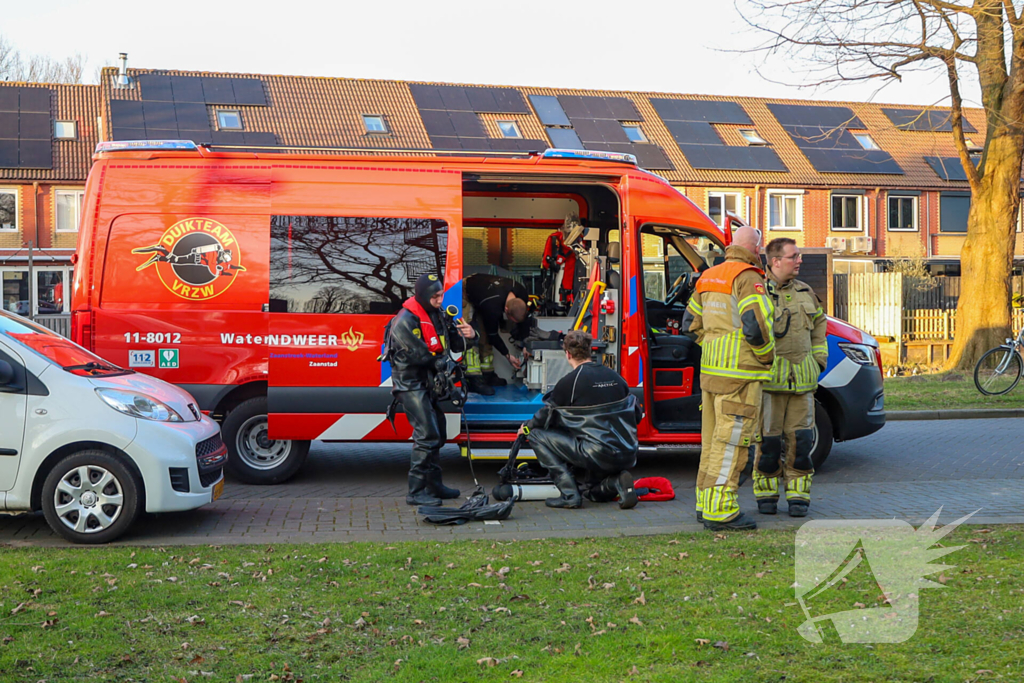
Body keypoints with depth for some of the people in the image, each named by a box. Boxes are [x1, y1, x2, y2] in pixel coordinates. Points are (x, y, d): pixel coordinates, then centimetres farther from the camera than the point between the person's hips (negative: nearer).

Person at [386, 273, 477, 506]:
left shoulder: (436, 314, 9)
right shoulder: (406, 321, -18)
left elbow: (452, 344, 13)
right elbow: (418, 354, -19)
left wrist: (468, 336, -9)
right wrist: (443, 363, -7)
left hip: (428, 384, 9)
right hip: (411, 384, -9)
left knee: (437, 434, 14)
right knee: (427, 435, -15)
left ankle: (433, 485, 26)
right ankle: (415, 492, -10)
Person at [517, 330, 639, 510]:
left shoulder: (569, 382, -7)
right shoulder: (615, 376, 10)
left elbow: (546, 416, 3)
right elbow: (635, 412, 18)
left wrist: (527, 428, 25)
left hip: (599, 455, -7)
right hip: (628, 456, 7)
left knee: (537, 436, 6)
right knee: (596, 493, 35)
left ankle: (570, 495, -1)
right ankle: (617, 481, 0)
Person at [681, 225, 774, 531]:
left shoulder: (708, 278, 15)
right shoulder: (748, 278, -12)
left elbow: (691, 324, 19)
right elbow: (756, 326, -21)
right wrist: (767, 356, -5)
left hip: (710, 369, 9)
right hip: (739, 374, -9)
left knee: (714, 438, 15)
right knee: (731, 441, -6)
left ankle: (707, 504, 21)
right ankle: (720, 511, -6)